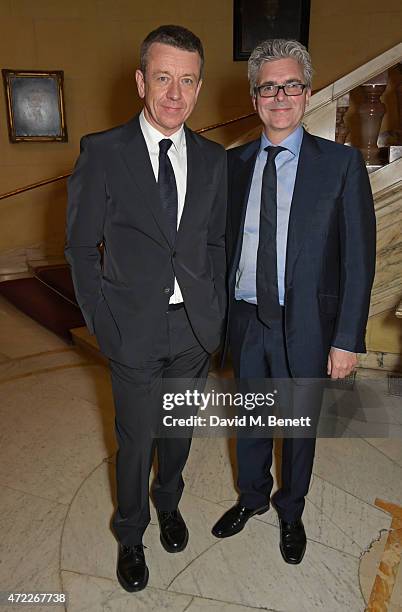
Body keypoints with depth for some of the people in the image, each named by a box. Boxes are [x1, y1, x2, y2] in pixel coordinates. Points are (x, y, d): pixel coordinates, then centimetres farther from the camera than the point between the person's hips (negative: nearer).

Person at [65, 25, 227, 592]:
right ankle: (131, 535, 40)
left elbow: (215, 242, 10)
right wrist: (103, 325, -8)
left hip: (196, 327, 3)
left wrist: (217, 311, 3)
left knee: (179, 431, 20)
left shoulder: (213, 159, 3)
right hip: (136, 329, -3)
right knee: (136, 440, 13)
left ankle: (168, 504, 50)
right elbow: (81, 248, -5)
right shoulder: (102, 152, -8)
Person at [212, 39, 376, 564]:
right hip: (245, 319, 3)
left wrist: (347, 339, -12)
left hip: (305, 324, -3)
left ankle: (291, 512, 43)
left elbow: (359, 259, -9)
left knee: (300, 424, 16)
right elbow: (226, 240, 7)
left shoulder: (341, 164, -8)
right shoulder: (234, 163, 3)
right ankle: (252, 497, 48)